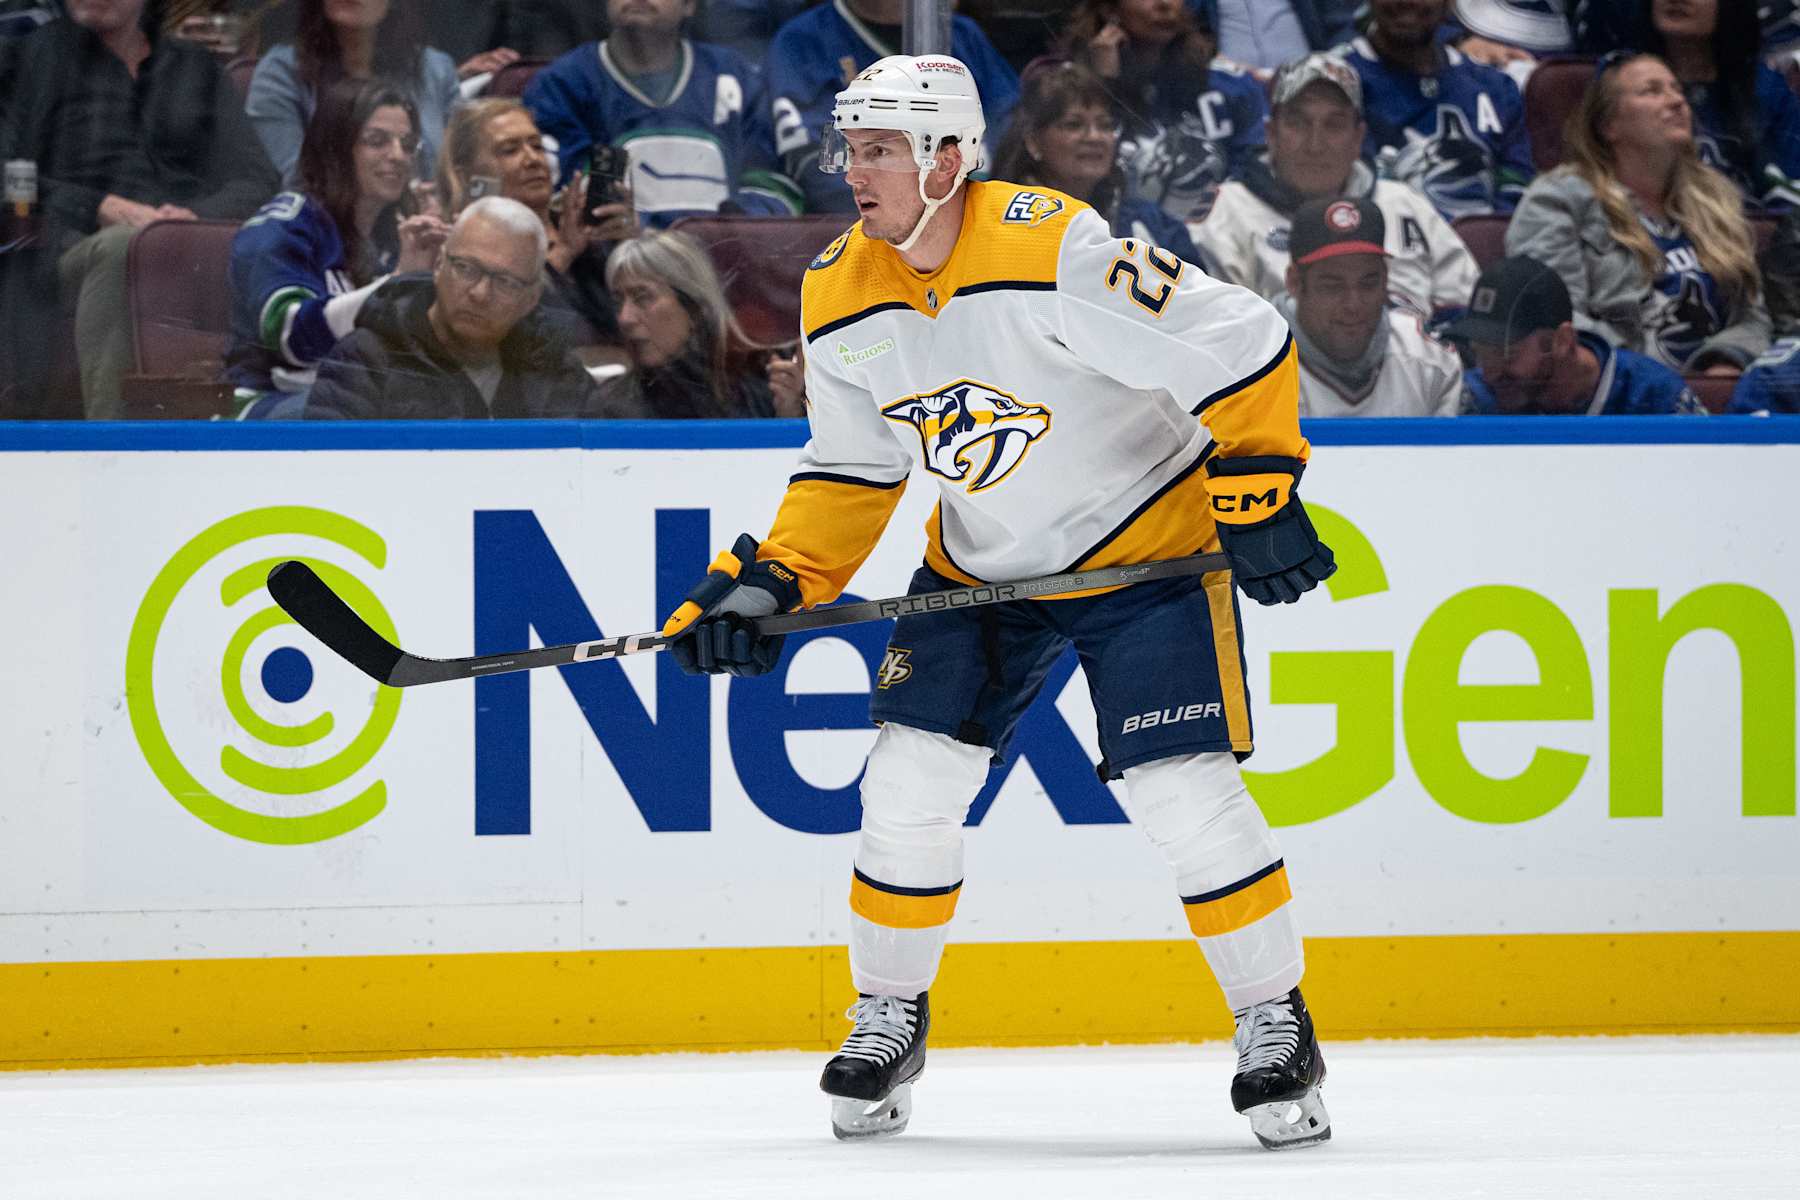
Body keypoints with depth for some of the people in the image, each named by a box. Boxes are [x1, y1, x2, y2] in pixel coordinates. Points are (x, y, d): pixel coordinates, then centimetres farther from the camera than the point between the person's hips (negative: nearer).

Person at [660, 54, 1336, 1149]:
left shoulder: (1054, 250, -29)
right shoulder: (841, 299, -6)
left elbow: (1242, 341, -26)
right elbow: (851, 470, 6)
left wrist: (1258, 500, -24)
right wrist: (772, 584, -6)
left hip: (1147, 541, -6)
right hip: (984, 561, 6)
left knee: (1185, 791, -14)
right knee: (910, 781, -5)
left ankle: (1278, 1031, 3)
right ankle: (889, 1019, 16)